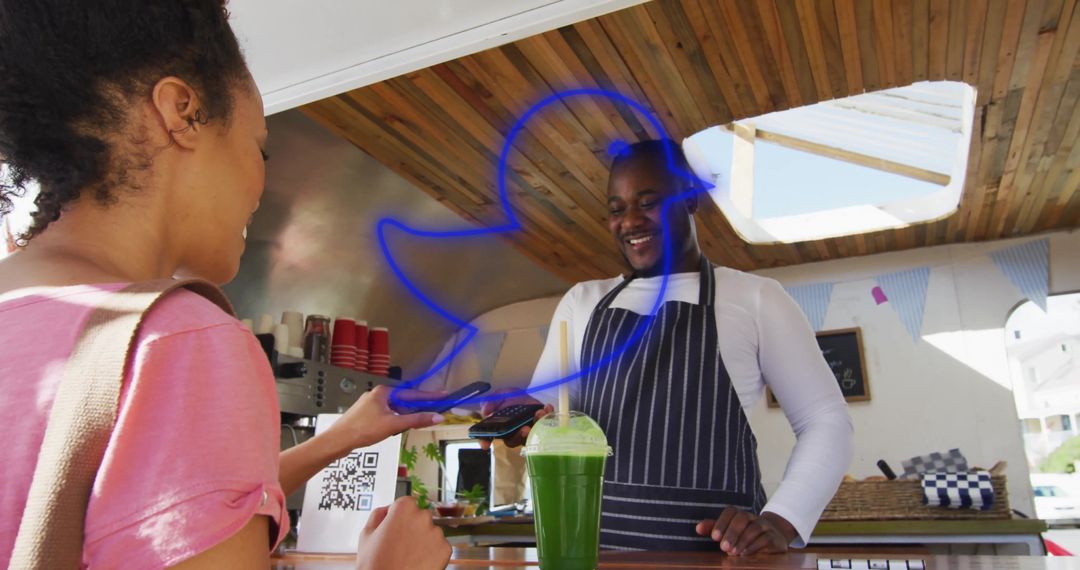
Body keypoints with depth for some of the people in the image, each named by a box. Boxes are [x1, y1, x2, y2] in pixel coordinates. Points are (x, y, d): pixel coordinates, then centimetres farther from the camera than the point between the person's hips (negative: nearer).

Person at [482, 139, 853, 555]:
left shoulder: (754, 298, 2)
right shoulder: (581, 302, 13)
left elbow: (825, 420, 4)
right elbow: (548, 406, 14)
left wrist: (781, 522, -9)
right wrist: (528, 420, -8)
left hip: (709, 547, -4)